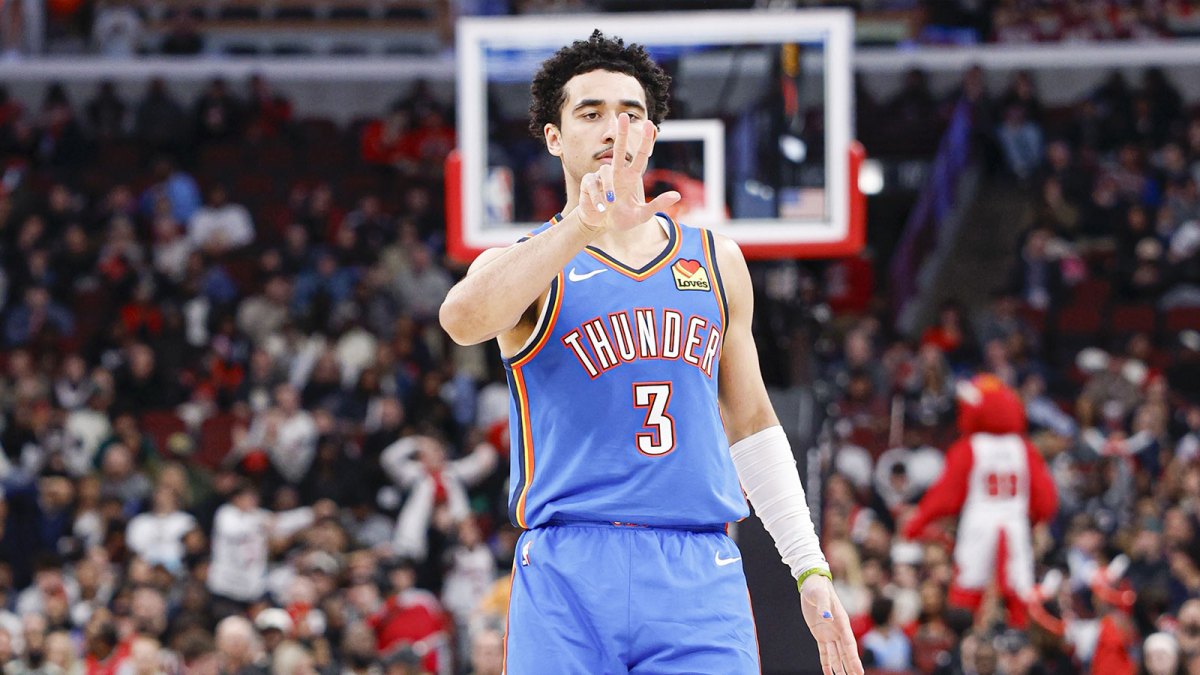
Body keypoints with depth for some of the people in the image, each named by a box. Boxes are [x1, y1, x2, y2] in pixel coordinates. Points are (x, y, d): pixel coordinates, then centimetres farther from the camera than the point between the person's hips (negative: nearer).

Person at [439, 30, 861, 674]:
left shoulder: (717, 262, 18)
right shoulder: (523, 265, 5)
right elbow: (464, 319, -20)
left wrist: (810, 570, 18)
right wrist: (582, 229, -33)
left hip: (700, 575, 2)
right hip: (568, 575, -2)